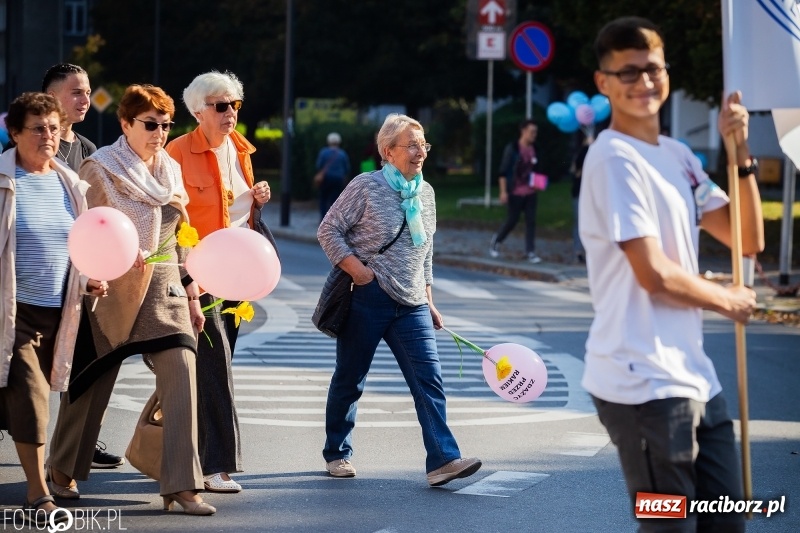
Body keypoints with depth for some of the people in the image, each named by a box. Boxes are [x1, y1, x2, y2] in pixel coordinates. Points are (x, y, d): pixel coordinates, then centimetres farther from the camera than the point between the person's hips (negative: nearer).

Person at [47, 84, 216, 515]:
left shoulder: (170, 171, 11)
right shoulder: (100, 169, -6)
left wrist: (191, 292, 13)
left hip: (165, 287, 4)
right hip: (113, 290, -4)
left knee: (181, 374, -11)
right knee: (93, 380, 8)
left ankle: (181, 484, -10)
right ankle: (64, 466, 32)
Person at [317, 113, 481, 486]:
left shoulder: (425, 193, 12)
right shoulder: (366, 187, -6)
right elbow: (328, 230, -5)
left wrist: (428, 300, 19)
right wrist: (355, 268, -16)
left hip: (411, 304, 5)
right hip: (367, 299, -5)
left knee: (428, 378, -9)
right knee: (349, 380, 6)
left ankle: (442, 460, -17)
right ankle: (337, 453, 24)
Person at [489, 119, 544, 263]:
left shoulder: (533, 149, 7)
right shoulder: (512, 148, -9)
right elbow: (503, 172, -10)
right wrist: (503, 191, -15)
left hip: (530, 192, 5)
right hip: (515, 192, -5)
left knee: (531, 220, 0)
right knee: (512, 220, 3)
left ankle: (530, 252, 4)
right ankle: (495, 242, 26)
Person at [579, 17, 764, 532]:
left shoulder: (678, 156, 14)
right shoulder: (615, 158, -13)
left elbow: (748, 240, 11)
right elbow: (655, 275, -18)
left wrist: (741, 154, 0)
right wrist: (729, 300, -2)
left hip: (694, 374, 9)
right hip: (645, 384, -9)